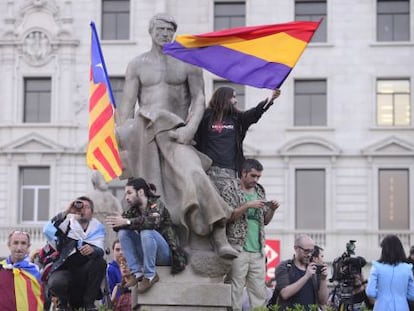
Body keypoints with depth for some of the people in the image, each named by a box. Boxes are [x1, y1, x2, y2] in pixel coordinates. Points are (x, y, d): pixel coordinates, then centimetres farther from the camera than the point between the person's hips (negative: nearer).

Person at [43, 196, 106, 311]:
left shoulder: (97, 228, 3)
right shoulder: (67, 223, 0)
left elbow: (100, 251, -15)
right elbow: (47, 230, -21)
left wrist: (93, 250, -39)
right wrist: (66, 212, -23)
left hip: (84, 274, 2)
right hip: (64, 269, -2)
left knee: (100, 262, -27)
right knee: (55, 283, -34)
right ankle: (63, 302, 4)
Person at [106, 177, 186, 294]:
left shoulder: (156, 203, -11)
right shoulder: (133, 209, 8)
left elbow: (154, 221, -33)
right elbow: (119, 225, -6)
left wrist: (127, 222, -34)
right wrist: (115, 222, -28)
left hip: (167, 253, -7)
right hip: (147, 253, 7)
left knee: (146, 232, -33)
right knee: (123, 233, -10)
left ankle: (150, 275, -24)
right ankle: (137, 272, -14)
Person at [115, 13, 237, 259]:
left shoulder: (188, 63, 12)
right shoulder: (137, 65, 13)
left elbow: (199, 100, 3)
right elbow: (127, 107, 6)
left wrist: (190, 129, -15)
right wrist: (123, 144, -6)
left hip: (177, 134, -1)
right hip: (143, 133, 1)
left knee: (193, 175, -25)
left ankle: (220, 239, -28)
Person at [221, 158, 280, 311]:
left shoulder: (259, 191, 18)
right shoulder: (231, 190, 1)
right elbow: (228, 216, -8)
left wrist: (272, 209, 3)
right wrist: (248, 205, -16)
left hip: (258, 249, 6)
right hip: (238, 248, -5)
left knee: (259, 291, 2)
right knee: (235, 290, -8)